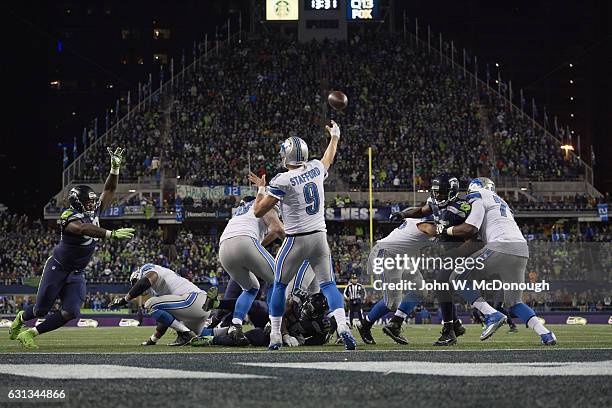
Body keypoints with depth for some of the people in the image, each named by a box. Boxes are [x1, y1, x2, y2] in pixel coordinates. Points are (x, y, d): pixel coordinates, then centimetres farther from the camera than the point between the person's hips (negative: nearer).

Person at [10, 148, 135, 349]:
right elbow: (85, 229, -43)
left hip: (76, 274, 6)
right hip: (57, 268, -6)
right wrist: (113, 234, -52)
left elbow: (109, 190, 3)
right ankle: (21, 317, 41)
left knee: (70, 313, -8)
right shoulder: (70, 218, -22)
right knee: (41, 310, 5)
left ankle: (29, 334, 7)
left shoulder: (94, 212, 1)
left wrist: (115, 167, -8)